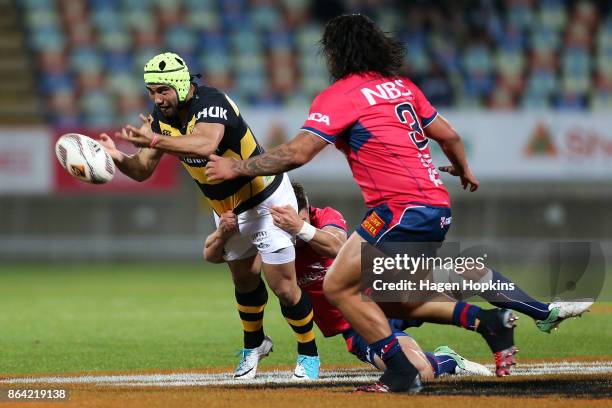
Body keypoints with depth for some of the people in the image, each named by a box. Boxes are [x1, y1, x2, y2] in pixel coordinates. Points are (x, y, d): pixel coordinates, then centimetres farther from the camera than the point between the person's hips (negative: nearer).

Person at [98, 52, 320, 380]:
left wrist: (155, 141, -62)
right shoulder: (160, 117, -7)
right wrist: (118, 158, -31)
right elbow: (142, 170, -10)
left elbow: (205, 144, -52)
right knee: (245, 280, 20)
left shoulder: (210, 103, -31)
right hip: (226, 209, 7)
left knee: (283, 286, -4)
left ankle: (308, 353, 16)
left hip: (266, 200, -7)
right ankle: (254, 344, 42)